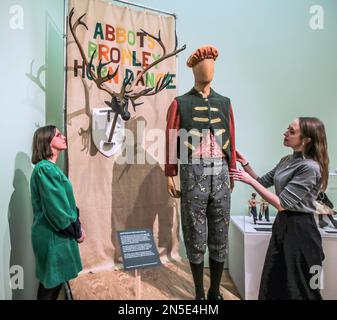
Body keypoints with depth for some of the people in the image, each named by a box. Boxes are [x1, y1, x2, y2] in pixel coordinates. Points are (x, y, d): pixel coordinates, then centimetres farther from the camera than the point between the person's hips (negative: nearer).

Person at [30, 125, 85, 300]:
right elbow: (56, 207, -22)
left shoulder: (50, 168, 10)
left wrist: (76, 223, 4)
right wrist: (77, 231, -11)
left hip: (57, 233, 9)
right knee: (52, 283, 6)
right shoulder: (45, 169, -19)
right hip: (53, 235, -9)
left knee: (54, 281, 19)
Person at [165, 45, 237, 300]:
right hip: (194, 173, -3)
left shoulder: (225, 103, 13)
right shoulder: (180, 103, 2)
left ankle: (215, 292, 28)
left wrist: (232, 171, 11)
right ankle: (199, 293, 24)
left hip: (220, 173, 4)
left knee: (220, 234, 10)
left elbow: (231, 140, 12)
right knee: (196, 235, 5)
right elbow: (171, 141, -1)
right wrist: (170, 175, -4)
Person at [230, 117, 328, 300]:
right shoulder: (286, 161, 4)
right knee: (274, 282, 21)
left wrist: (250, 181, -20)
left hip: (299, 229, -8)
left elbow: (281, 204, -24)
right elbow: (263, 182, 13)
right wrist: (245, 164, 2)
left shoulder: (310, 167, -22)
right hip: (282, 224, 9)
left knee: (297, 288, 11)